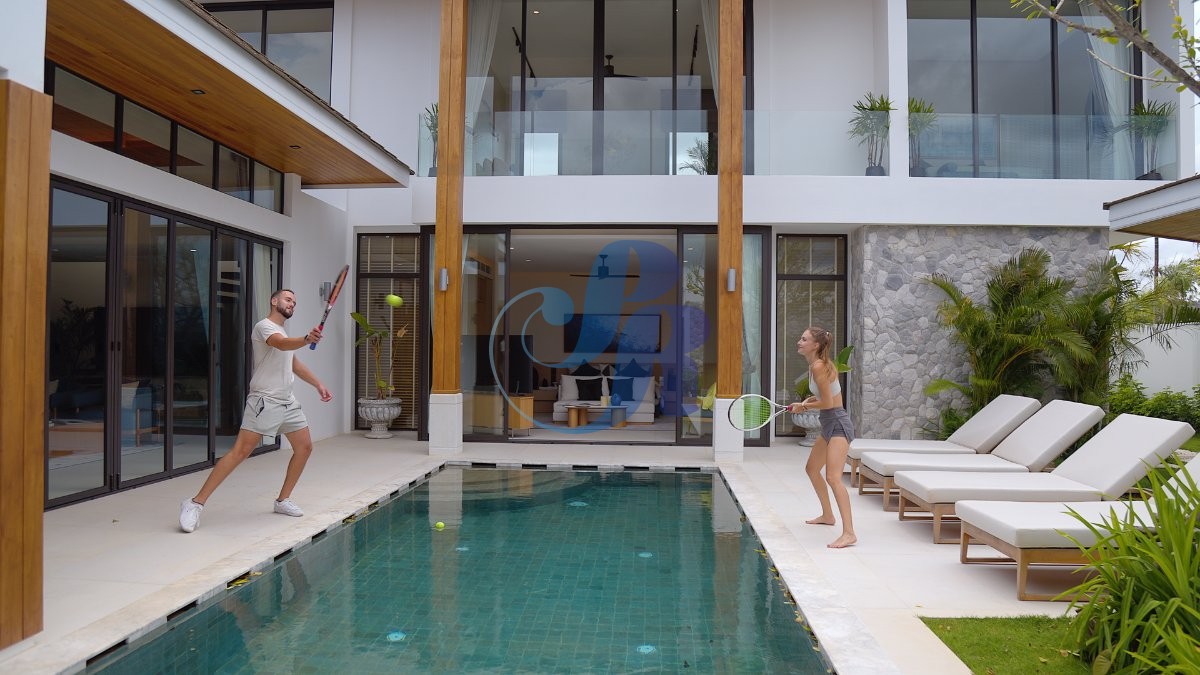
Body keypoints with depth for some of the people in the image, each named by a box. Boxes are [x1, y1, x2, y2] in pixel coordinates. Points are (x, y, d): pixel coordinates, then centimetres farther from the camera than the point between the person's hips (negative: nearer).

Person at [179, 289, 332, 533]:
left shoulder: (283, 332, 21)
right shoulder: (264, 326, -8)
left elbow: (295, 364, 33)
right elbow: (282, 344, -31)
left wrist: (318, 385, 29)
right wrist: (306, 339, -50)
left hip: (288, 402, 9)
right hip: (264, 400, -9)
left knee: (304, 447, 7)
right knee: (240, 451, -13)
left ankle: (283, 500, 20)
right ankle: (196, 503, -8)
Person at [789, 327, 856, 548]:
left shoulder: (819, 366, -19)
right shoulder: (814, 365, 10)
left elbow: (828, 403, -19)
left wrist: (804, 406, -6)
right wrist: (809, 401, 4)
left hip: (838, 425, -11)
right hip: (829, 425, 11)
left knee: (833, 477, -21)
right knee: (812, 469, 24)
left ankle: (849, 533, -23)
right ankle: (827, 515, 42)